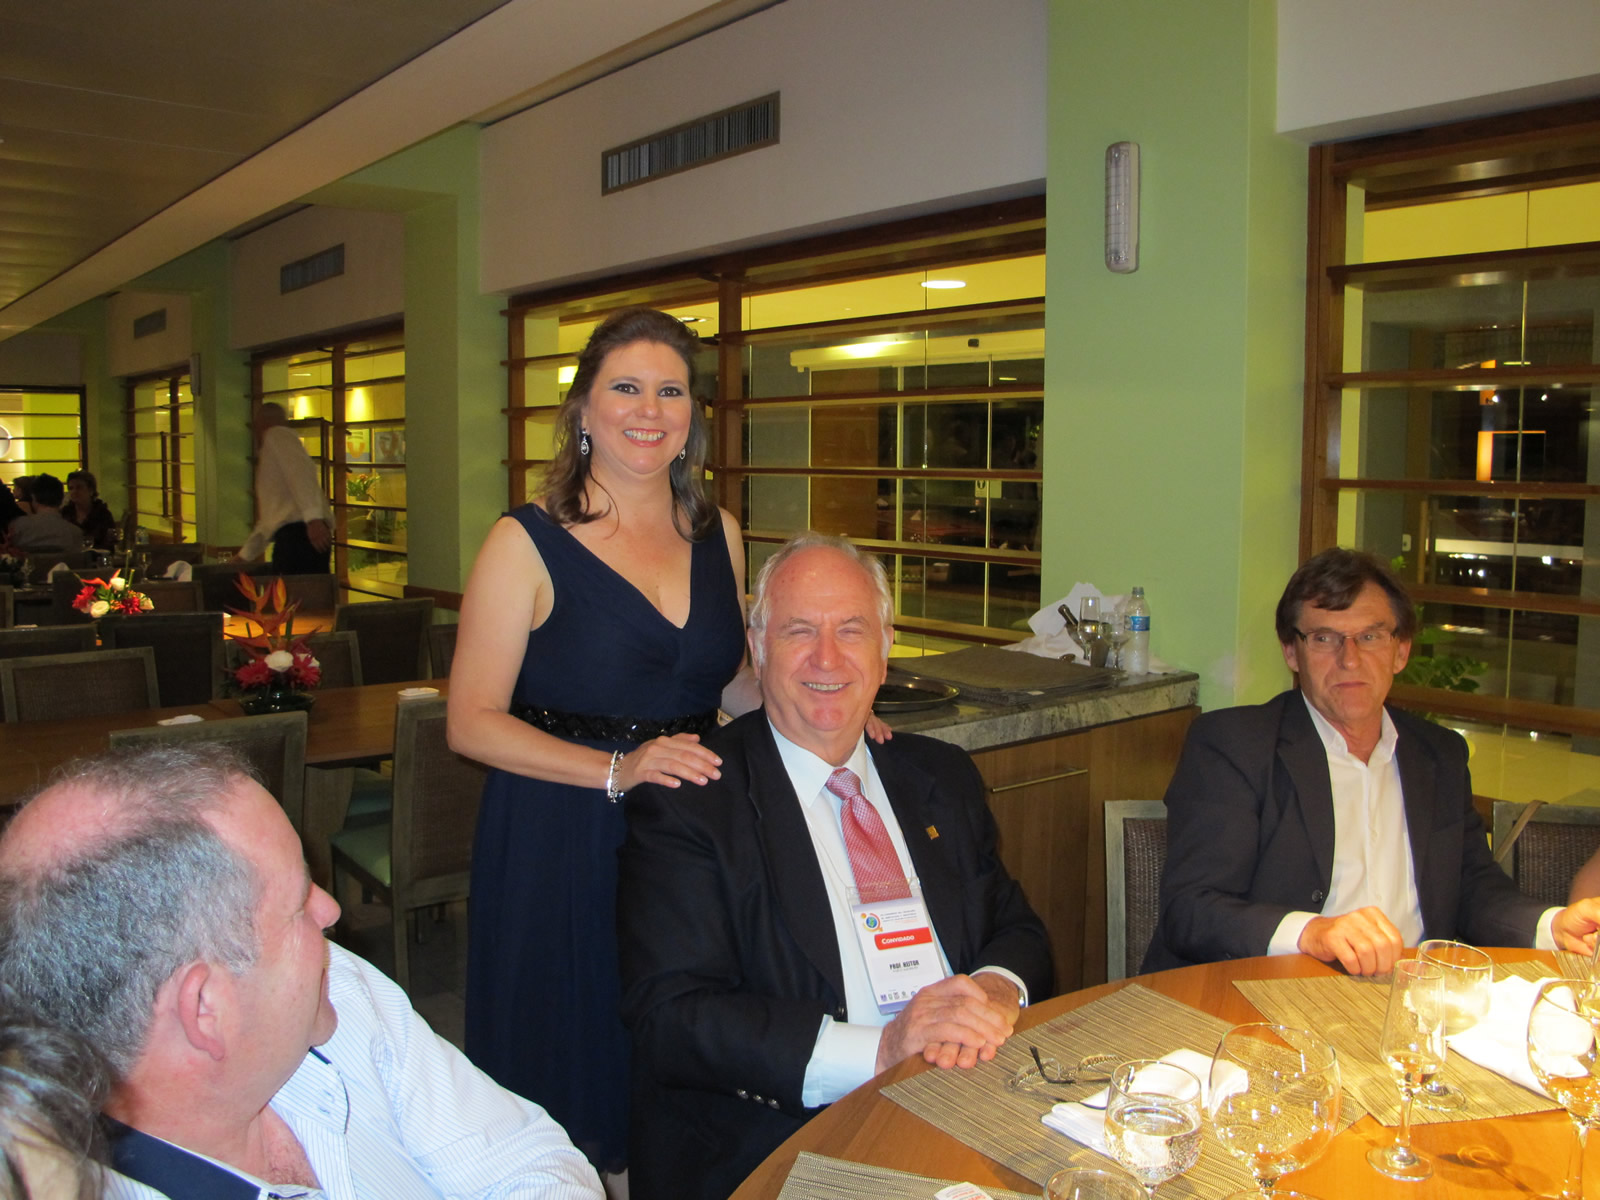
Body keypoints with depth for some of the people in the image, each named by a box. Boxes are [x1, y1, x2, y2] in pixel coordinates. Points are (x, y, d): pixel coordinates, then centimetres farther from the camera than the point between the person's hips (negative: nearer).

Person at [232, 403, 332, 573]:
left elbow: (301, 470, -14)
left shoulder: (276, 434, 5)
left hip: (299, 534, -9)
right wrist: (244, 555, 43)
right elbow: (268, 521, 38)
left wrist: (313, 517, -27)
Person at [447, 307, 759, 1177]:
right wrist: (617, 769, -21)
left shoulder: (718, 535, 6)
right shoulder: (528, 544, -8)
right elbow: (472, 721, -11)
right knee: (568, 1080, 10)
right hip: (558, 843, -4)